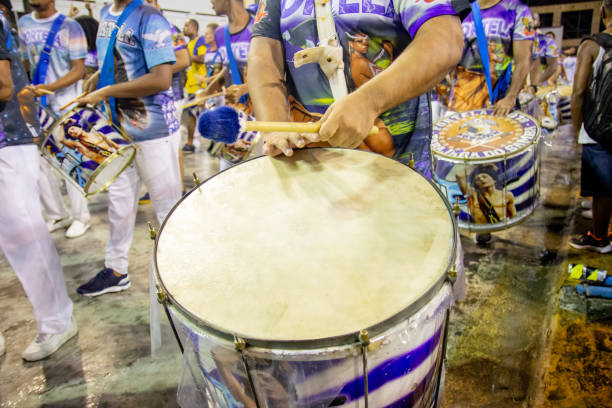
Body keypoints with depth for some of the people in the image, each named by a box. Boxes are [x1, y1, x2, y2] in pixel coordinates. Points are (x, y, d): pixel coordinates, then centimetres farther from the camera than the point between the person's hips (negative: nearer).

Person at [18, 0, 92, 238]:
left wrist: (49, 87, -21)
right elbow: (24, 61, 19)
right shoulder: (24, 23, 10)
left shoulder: (69, 26, -7)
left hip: (66, 104, -6)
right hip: (37, 103, 6)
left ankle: (81, 217, 13)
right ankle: (58, 215, 21)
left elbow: (79, 70, -11)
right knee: (37, 161, 7)